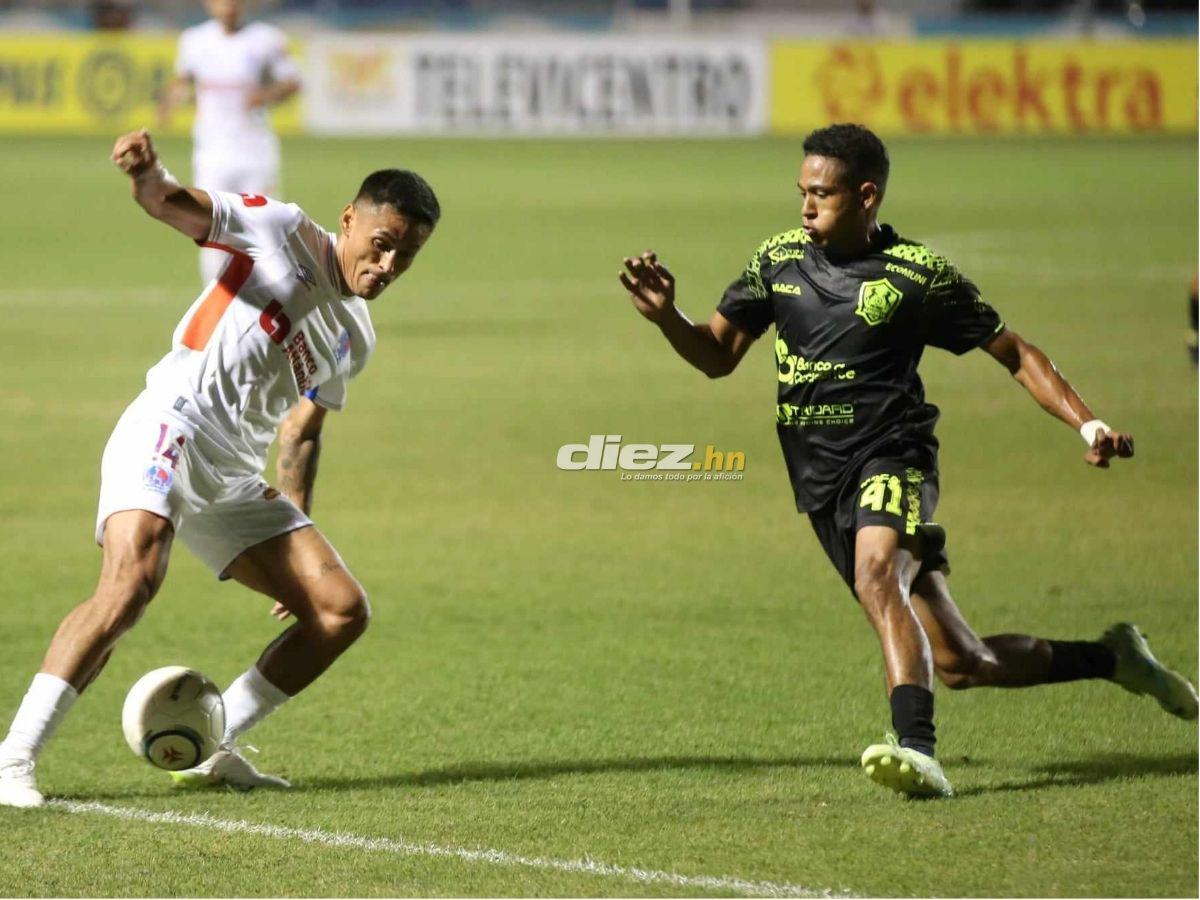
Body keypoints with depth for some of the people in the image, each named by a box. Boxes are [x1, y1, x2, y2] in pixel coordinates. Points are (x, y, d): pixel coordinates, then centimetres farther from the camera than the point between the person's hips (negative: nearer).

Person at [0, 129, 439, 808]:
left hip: (235, 480, 8)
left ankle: (208, 750, 10)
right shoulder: (283, 230, 0)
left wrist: (297, 536, 23)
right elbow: (174, 206, -10)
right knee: (132, 582, -30)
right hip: (169, 431, -8)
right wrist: (148, 174, -33)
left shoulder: (356, 338, 19)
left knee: (343, 611, 2)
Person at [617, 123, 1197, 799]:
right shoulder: (780, 260, 9)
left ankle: (918, 751, -48)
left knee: (877, 576, -37)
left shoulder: (917, 273, -4)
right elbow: (717, 356, 14)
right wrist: (666, 315, -7)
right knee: (960, 665, 5)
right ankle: (1113, 658, 27)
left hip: (892, 462, -5)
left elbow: (1015, 354, 3)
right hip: (823, 485, 5)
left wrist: (1088, 425, -8)